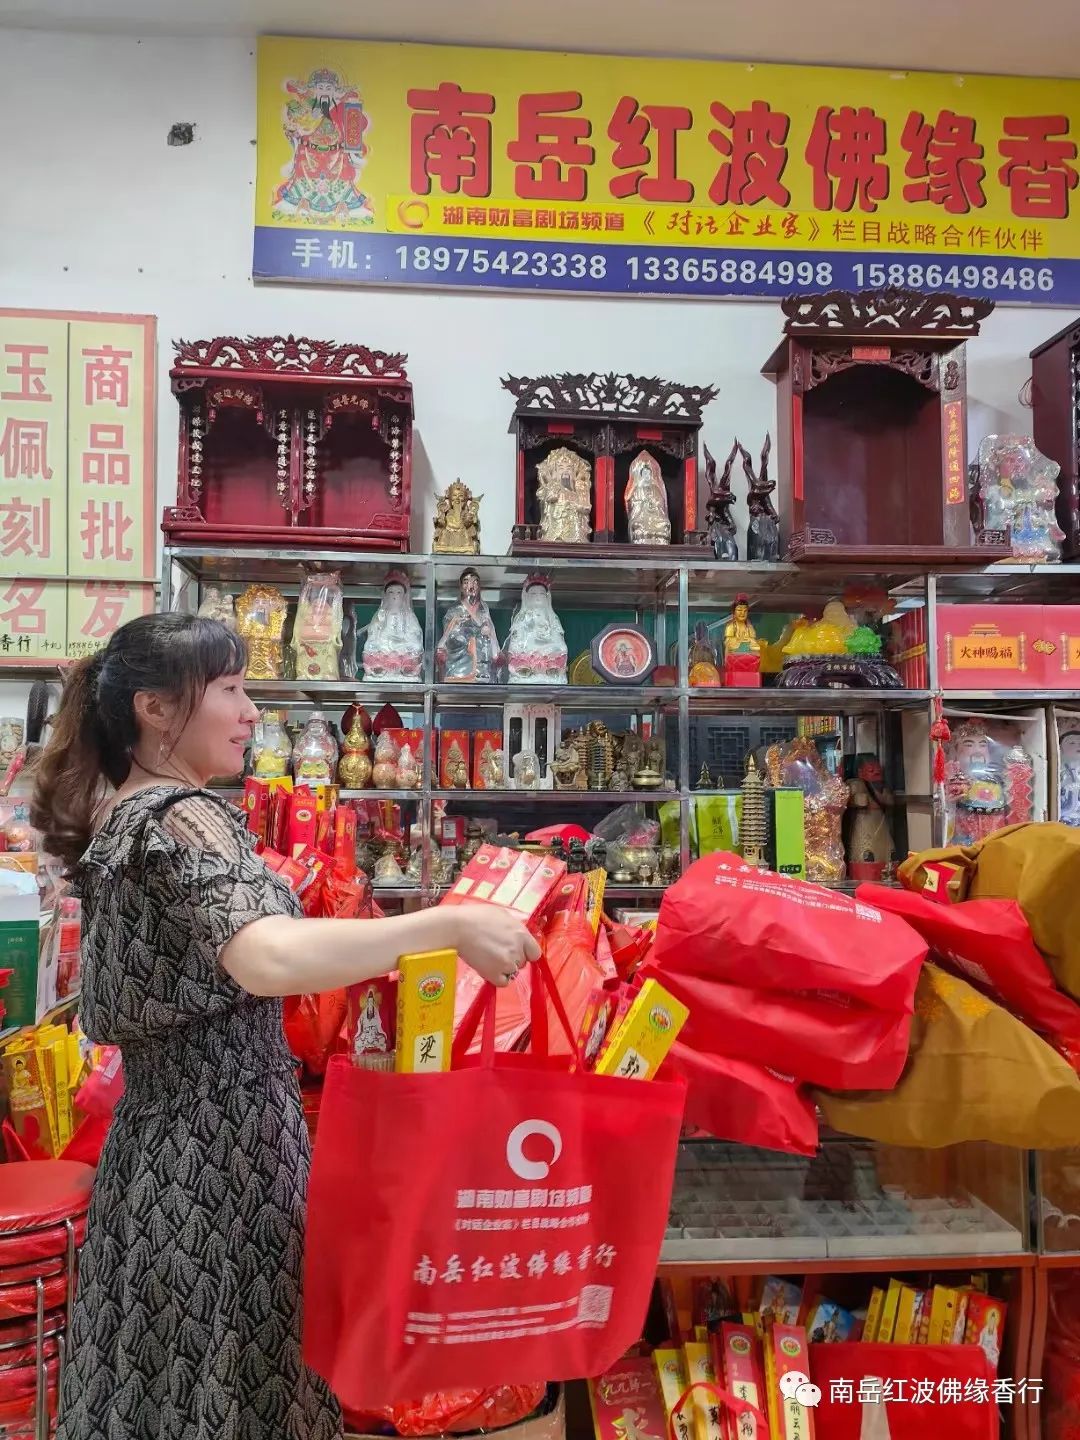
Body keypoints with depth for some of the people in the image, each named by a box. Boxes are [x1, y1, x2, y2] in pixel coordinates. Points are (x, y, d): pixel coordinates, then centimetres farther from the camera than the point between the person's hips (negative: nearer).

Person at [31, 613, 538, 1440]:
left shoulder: (110, 815, 12)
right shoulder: (183, 817, -17)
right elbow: (267, 959, -35)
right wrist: (452, 924, -33)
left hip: (158, 1136, 9)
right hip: (224, 1137, -9)